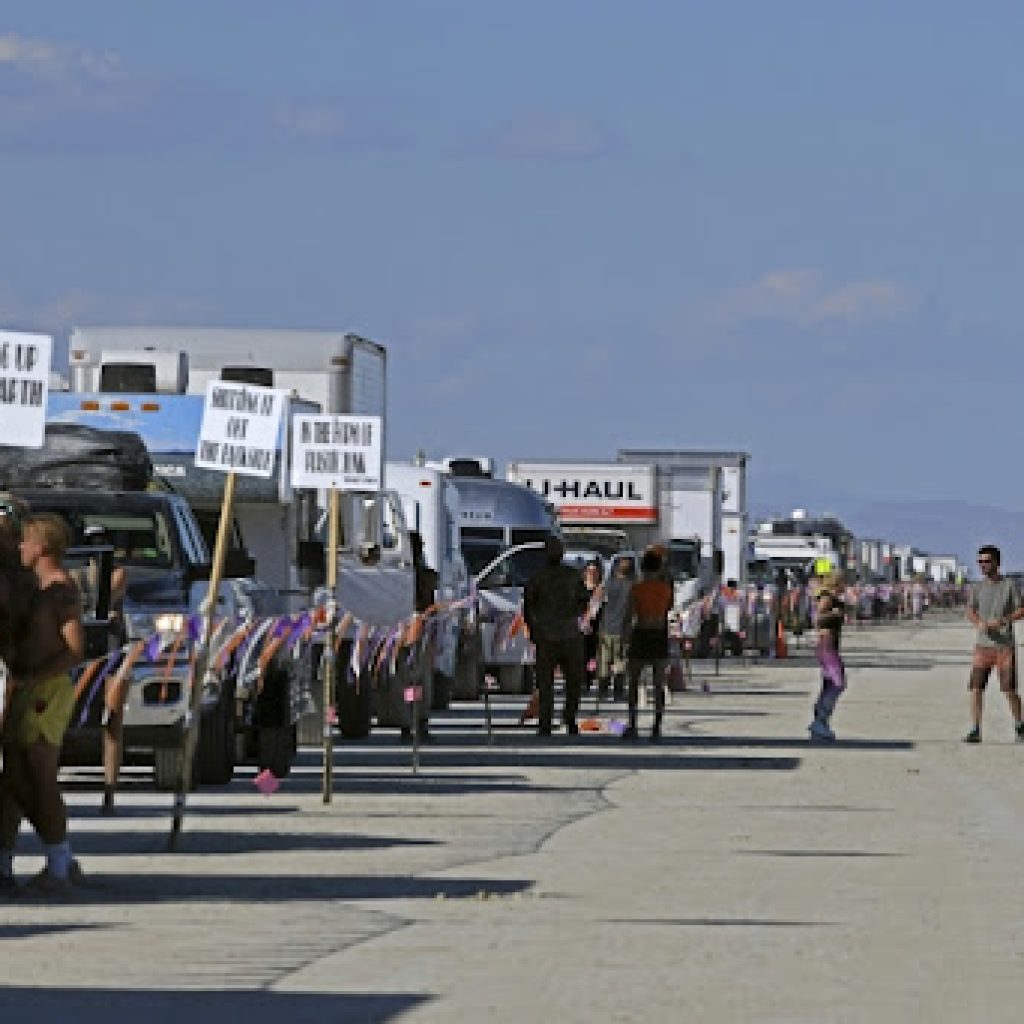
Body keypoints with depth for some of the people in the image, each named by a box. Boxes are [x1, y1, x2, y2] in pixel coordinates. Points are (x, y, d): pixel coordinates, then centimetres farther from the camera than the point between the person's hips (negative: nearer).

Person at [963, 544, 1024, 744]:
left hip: (1005, 645, -3)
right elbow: (970, 611, 9)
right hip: (983, 644, 3)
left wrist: (1003, 621, -17)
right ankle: (975, 731, 0)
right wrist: (978, 623, -13)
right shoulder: (978, 587, 8)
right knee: (976, 688, -4)